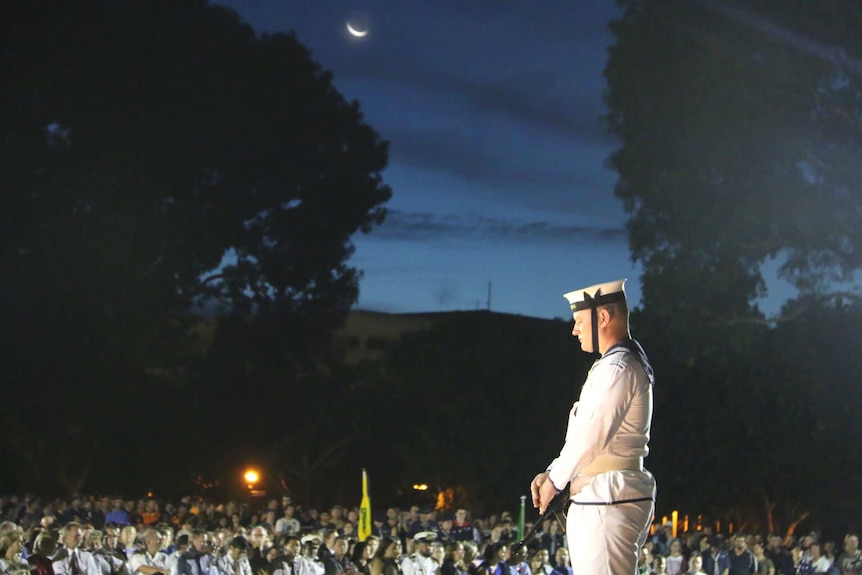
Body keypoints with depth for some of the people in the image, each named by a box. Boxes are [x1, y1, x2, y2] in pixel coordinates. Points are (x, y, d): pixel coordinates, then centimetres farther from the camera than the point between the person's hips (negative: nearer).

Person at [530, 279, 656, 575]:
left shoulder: (617, 369, -14)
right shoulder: (626, 363, 18)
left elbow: (590, 436, -16)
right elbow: (586, 433, 20)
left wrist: (554, 480, -4)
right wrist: (552, 474, 11)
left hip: (606, 499, -11)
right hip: (609, 495, 11)